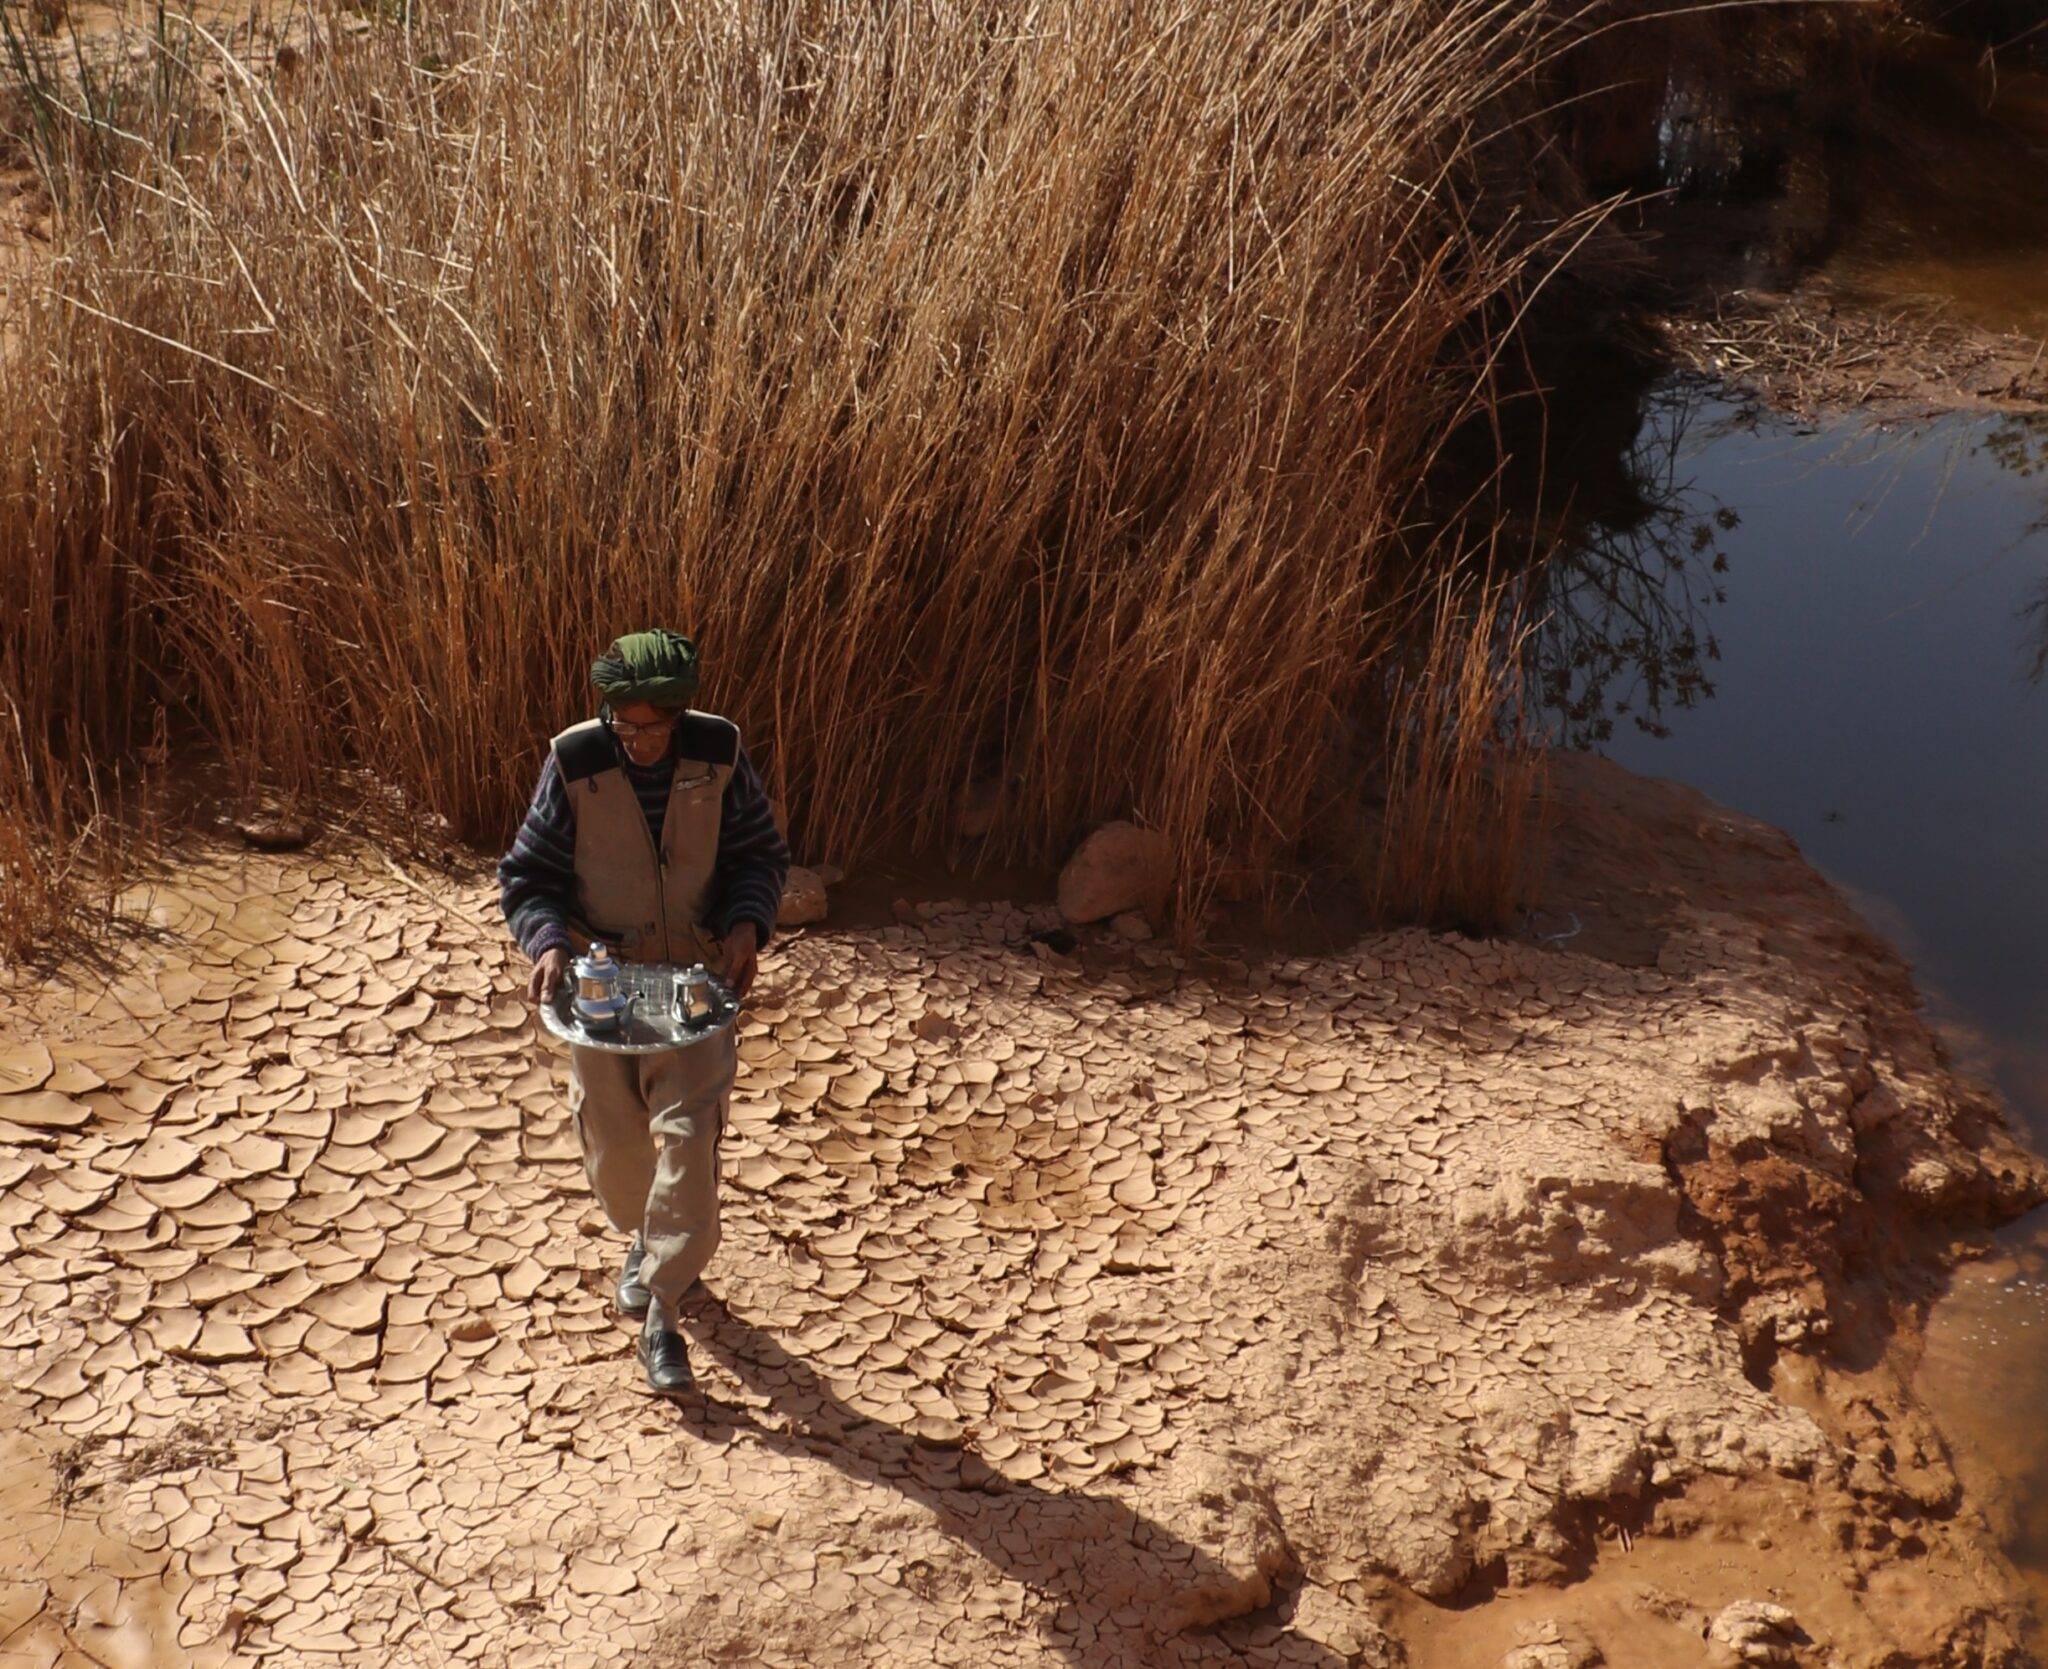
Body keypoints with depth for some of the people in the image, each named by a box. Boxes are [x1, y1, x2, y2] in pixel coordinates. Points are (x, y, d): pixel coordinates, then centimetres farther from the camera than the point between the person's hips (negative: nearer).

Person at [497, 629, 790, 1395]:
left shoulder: (719, 756, -11)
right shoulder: (574, 765, -13)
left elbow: (762, 854, 2)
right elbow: (527, 876, -5)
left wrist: (746, 923, -17)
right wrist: (548, 943, -24)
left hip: (695, 977, -1)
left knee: (688, 1135, -11)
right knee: (613, 1137, 12)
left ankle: (661, 1316, -2)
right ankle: (646, 1238, 45)